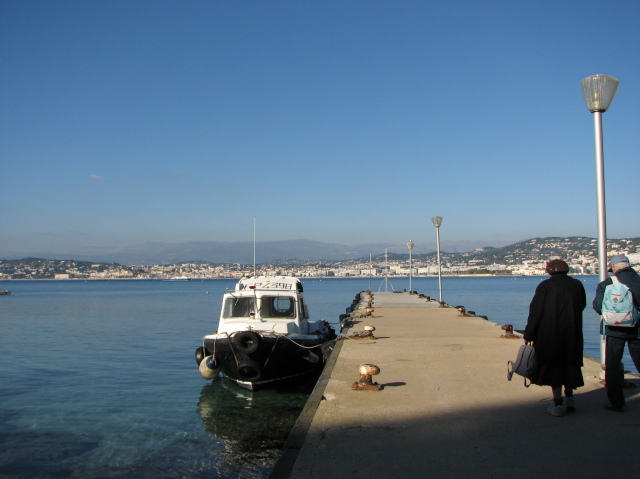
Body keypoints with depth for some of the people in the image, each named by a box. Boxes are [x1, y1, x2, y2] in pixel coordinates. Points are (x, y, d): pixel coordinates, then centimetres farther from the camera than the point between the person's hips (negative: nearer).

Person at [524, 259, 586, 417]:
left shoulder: (545, 286, -9)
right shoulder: (577, 285, 3)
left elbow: (535, 312, -11)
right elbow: (582, 305, 16)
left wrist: (528, 335, -6)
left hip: (550, 335, -4)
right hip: (573, 335, 4)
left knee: (553, 368, 3)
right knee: (569, 365, 20)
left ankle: (558, 405, 4)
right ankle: (569, 399, 23)